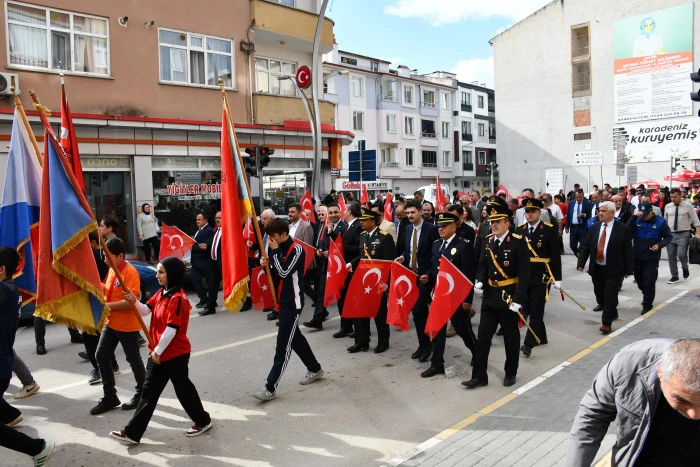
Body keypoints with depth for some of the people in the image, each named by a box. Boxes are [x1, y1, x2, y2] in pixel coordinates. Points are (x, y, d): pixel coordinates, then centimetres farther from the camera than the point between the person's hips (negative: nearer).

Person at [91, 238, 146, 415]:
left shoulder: (130, 272, -19)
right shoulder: (112, 269, 6)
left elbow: (131, 301, -26)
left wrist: (107, 306, -23)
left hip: (127, 325, -8)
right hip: (110, 322, 8)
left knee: (133, 359, 7)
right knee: (101, 356, 8)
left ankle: (142, 393, 26)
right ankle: (110, 397, 21)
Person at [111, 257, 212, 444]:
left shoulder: (177, 298, -23)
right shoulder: (161, 293, 7)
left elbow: (171, 330, -24)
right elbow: (145, 311, 7)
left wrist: (158, 351, -16)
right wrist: (134, 301, -12)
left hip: (175, 354, -8)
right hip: (158, 353, 8)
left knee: (183, 389, 7)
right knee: (149, 392, 11)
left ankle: (203, 421, 27)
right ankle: (132, 433, 17)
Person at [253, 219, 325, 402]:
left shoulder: (296, 249, -16)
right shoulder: (280, 249, 8)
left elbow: (284, 273, -24)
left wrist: (274, 251, -17)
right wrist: (268, 264, -4)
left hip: (293, 302, -9)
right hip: (283, 301, 9)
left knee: (283, 345, -7)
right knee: (295, 338, 19)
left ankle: (270, 388, -4)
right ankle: (315, 369, 36)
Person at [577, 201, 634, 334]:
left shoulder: (623, 229, -7)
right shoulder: (594, 227, 4)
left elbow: (628, 250, -5)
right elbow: (585, 246, 5)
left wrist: (628, 270, -6)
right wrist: (581, 263, -2)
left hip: (613, 270, -5)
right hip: (596, 268, 5)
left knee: (610, 296, -3)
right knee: (600, 293, 17)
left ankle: (607, 323, 5)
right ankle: (612, 313, 42)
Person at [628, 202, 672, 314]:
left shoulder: (660, 222, -6)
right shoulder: (637, 221, -2)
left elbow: (668, 237, 1)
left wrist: (659, 245, -17)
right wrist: (634, 217, -26)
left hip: (652, 258, -3)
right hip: (637, 257, 3)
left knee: (649, 282, -2)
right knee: (639, 280, 18)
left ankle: (647, 304, 13)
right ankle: (646, 295, 45)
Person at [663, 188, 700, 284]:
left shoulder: (688, 206, -2)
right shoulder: (668, 207, 8)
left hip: (683, 234, -4)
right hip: (670, 234, 4)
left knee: (681, 254, -15)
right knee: (671, 256, 5)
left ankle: (685, 268, 18)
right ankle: (674, 276, 18)